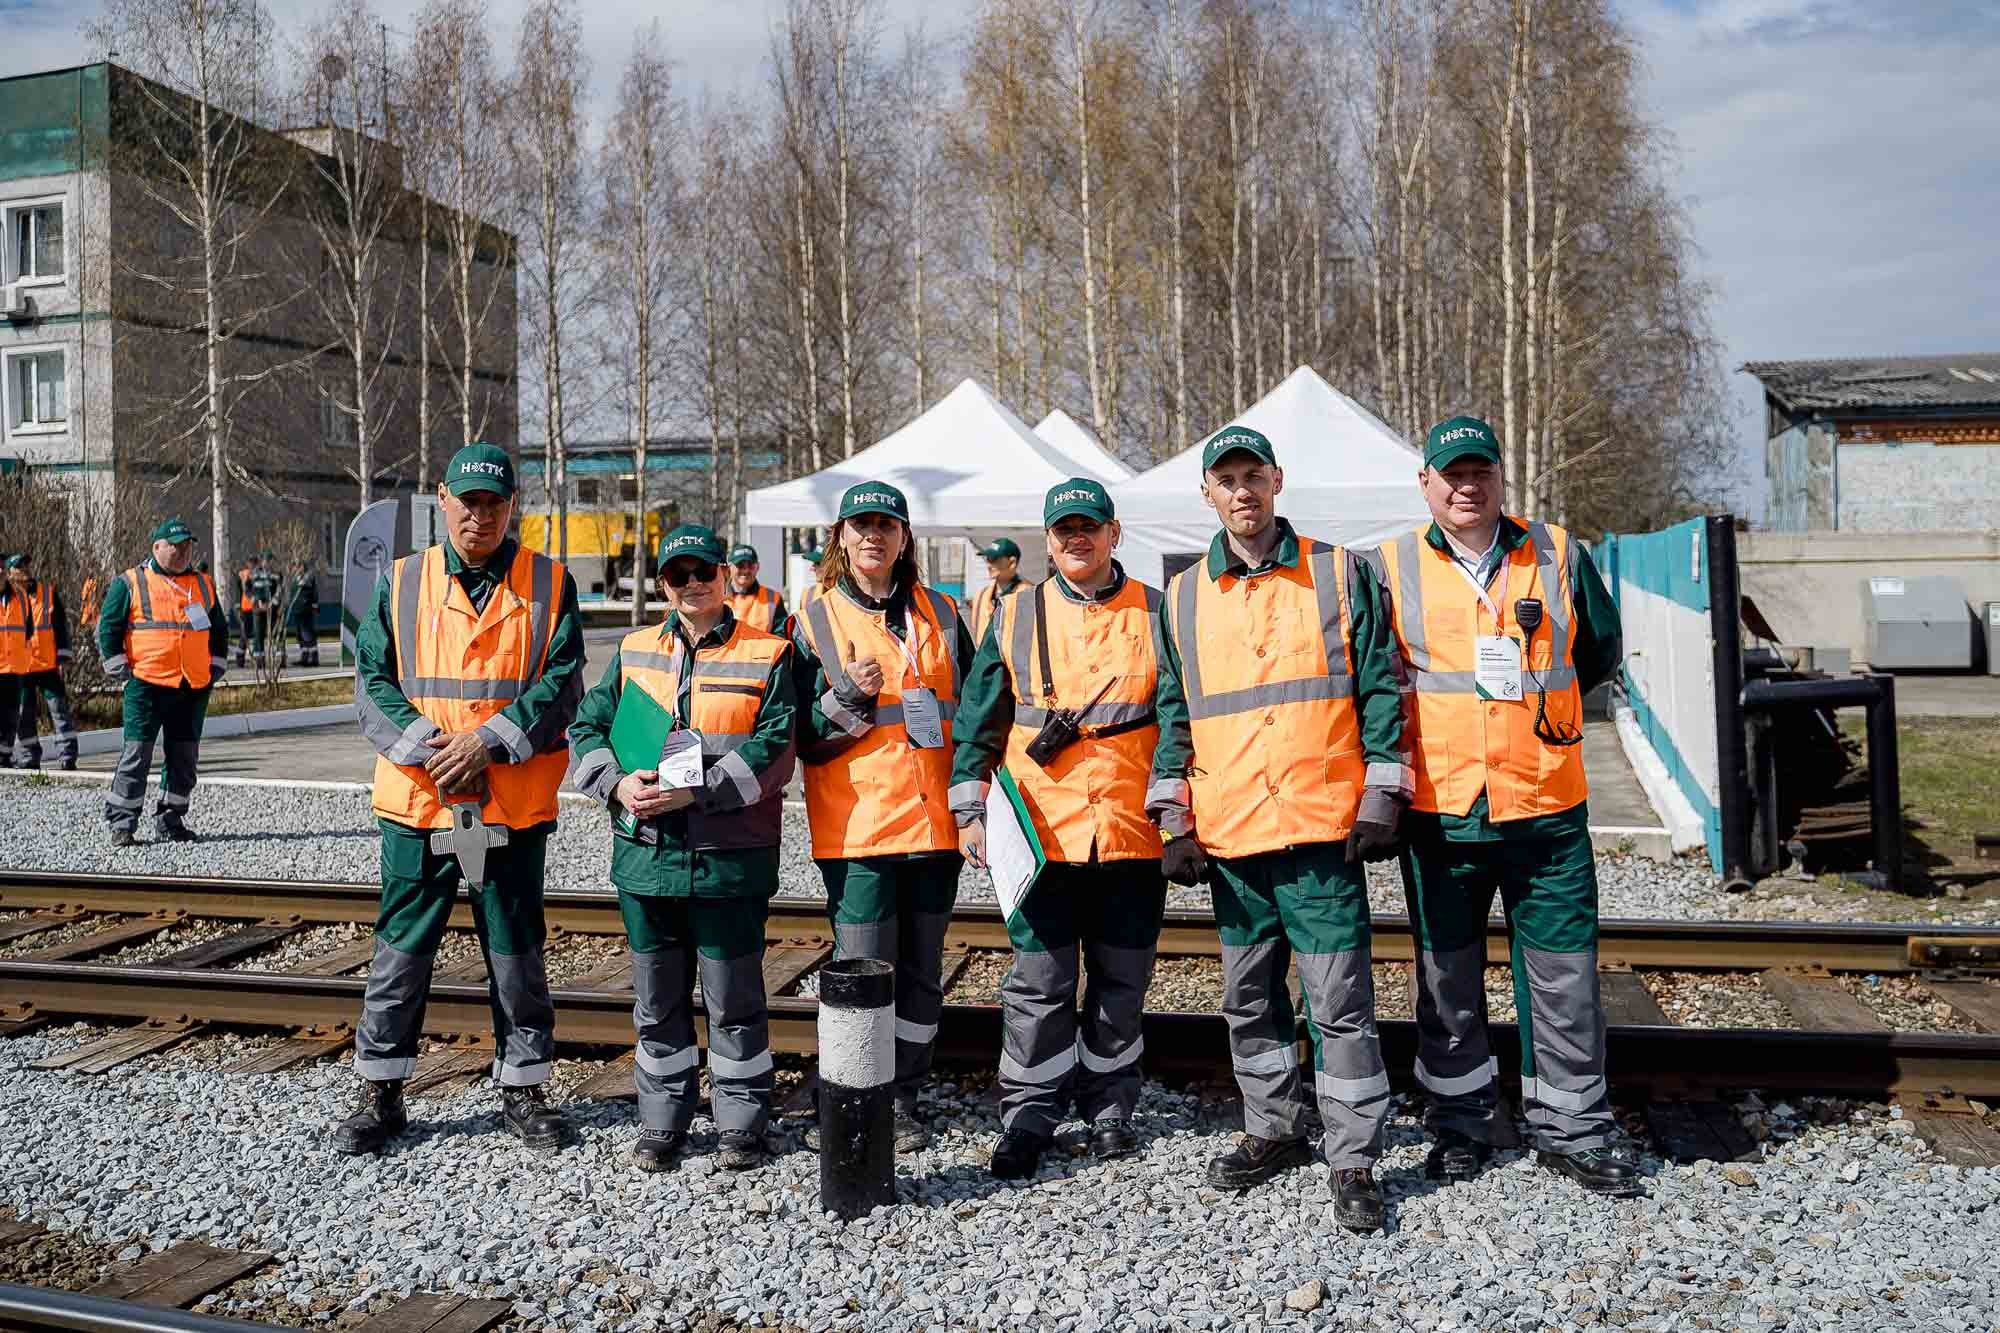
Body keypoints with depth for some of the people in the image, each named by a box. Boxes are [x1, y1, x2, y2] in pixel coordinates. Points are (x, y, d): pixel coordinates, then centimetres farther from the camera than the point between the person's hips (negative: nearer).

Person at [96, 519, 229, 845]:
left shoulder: (204, 585, 15)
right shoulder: (130, 583, 1)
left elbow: (219, 630, 22)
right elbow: (108, 628, 1)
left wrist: (215, 668, 13)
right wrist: (120, 669, -4)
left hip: (194, 687, 5)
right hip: (147, 685, -4)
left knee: (185, 756, 8)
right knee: (137, 753, -5)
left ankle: (171, 818, 18)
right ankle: (121, 822, 2)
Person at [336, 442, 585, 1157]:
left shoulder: (549, 585, 1)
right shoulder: (402, 583, 5)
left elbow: (561, 686, -5)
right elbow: (372, 682, 1)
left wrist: (488, 740, -16)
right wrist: (428, 746, -13)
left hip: (514, 805, -1)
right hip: (418, 801, 1)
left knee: (517, 956, 10)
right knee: (400, 953, 9)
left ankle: (523, 1089, 25)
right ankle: (380, 1094, 24)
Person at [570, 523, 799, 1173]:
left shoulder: (767, 655, -2)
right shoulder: (634, 652, 11)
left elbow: (774, 748, -10)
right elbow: (588, 726, 10)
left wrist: (696, 790, -19)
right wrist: (617, 782, -10)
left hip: (730, 858, -4)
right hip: (646, 852, 4)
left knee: (733, 999, 6)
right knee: (657, 999, 14)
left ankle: (742, 1121, 23)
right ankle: (661, 1120, 29)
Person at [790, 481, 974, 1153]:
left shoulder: (939, 613, 12)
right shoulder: (815, 619, 2)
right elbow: (805, 735, -1)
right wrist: (851, 700, -19)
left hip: (934, 818, 4)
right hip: (856, 822, -3)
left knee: (922, 969, 10)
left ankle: (902, 1100, 23)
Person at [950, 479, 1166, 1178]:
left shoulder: (1155, 614, 6)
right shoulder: (1015, 618, 6)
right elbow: (979, 722, 8)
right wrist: (969, 808, 2)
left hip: (1132, 833, 1)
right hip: (1042, 832, 0)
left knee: (1121, 983, 11)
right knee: (1039, 983, 2)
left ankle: (1109, 1111, 27)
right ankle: (1028, 1119, 15)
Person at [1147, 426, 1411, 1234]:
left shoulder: (1340, 574, 3)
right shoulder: (1182, 598, 11)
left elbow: (1379, 688, 1)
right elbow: (1173, 715, 13)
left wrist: (1381, 797, -6)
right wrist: (1174, 820, 6)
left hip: (1323, 828, -3)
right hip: (1229, 835, 4)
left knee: (1340, 999, -1)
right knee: (1249, 999, 14)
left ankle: (1354, 1159, 11)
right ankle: (1273, 1130, 31)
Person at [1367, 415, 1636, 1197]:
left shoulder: (1558, 556, 6)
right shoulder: (1390, 568, 2)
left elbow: (1600, 654, 18)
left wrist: (1537, 695, 9)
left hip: (1547, 808, 1)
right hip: (1438, 811, 0)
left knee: (1564, 977, 6)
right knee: (1447, 980, 10)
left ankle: (1572, 1131, 22)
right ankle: (1461, 1124, 27)